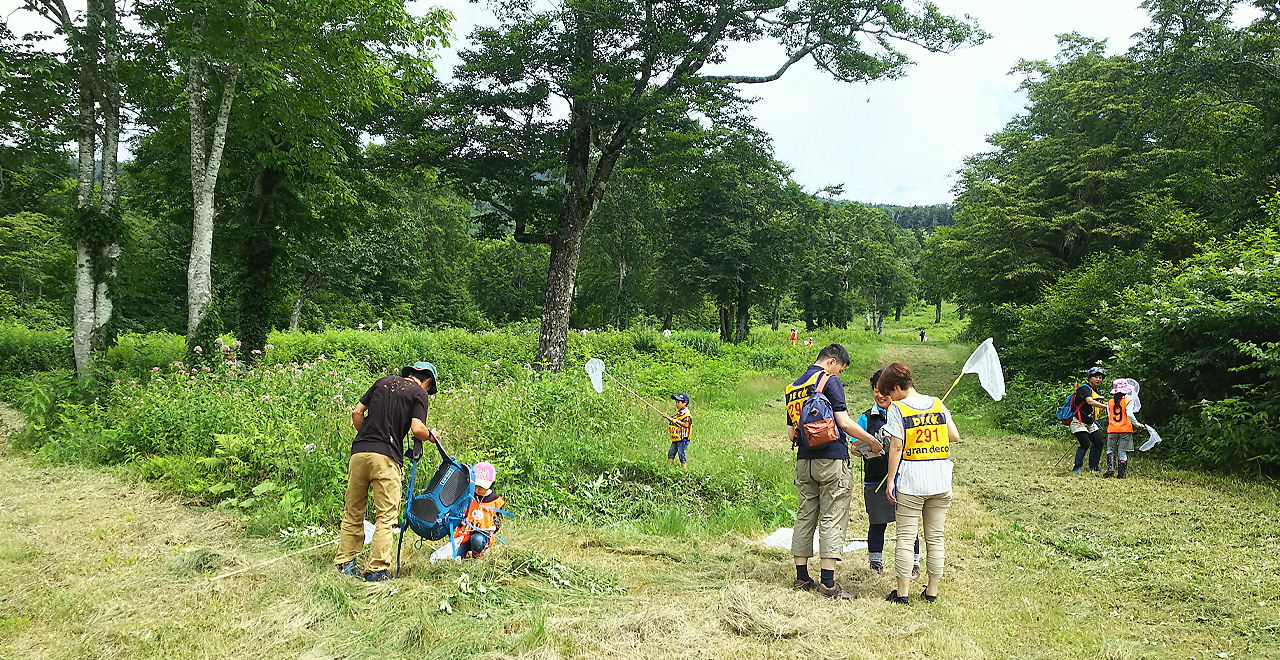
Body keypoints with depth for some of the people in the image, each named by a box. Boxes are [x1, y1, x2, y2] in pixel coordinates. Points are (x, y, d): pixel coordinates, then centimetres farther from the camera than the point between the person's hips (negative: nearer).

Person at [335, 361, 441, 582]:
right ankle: (377, 569, 0)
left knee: (352, 512, 15)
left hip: (359, 452, 5)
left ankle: (345, 563, 20)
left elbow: (357, 412, 16)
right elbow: (417, 429, -9)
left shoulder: (383, 381, 18)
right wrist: (432, 436, 11)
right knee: (386, 516, 2)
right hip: (386, 456, -5)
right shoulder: (420, 393, 3)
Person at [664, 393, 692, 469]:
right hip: (676, 438, 10)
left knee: (682, 454, -6)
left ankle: (684, 469, 0)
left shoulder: (686, 413, -14)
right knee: (671, 453, 11)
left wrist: (677, 421, -19)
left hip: (683, 438, -10)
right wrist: (668, 417, 8)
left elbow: (686, 425, -19)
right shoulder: (679, 412, 16)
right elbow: (673, 419, 23)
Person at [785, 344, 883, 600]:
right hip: (832, 459, -7)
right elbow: (844, 422, -13)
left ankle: (802, 577, 15)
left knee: (804, 518, 11)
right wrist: (872, 441, -1)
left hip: (804, 461, 7)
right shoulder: (830, 381, -7)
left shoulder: (793, 387, 15)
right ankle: (828, 583, -2)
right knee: (832, 520, -2)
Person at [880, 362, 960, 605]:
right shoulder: (937, 403, 6)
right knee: (935, 537, 11)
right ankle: (932, 590, 16)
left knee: (906, 537, 2)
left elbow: (896, 448, -11)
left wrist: (891, 480, -6)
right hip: (941, 482, 4)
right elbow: (955, 436, 7)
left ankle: (902, 591, 4)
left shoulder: (897, 409, -8)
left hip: (910, 483, -4)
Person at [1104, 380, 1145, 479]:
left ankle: (1111, 468, -5)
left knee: (1110, 449, 13)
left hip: (1112, 430, 2)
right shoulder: (1128, 401, -5)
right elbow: (1130, 415, -14)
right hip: (1125, 430, -2)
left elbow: (1109, 417, 5)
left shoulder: (1110, 402, 5)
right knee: (1123, 452, 5)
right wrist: (1138, 424, -5)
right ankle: (1121, 473, 6)